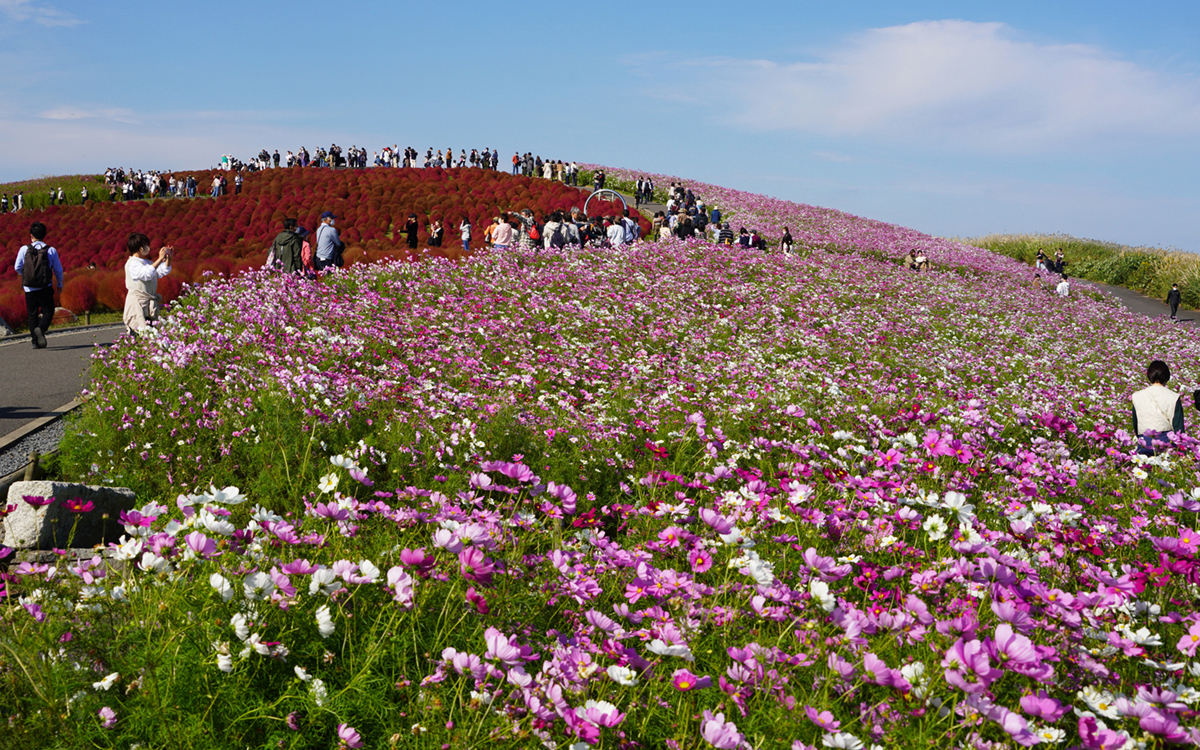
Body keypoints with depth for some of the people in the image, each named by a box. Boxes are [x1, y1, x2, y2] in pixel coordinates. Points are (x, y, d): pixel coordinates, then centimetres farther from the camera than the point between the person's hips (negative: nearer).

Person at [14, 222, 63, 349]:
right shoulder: (51, 250, -3)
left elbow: (17, 268, 2)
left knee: (32, 314, 9)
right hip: (45, 288, -1)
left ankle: (35, 341, 6)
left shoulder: (24, 249, -2)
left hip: (29, 288, 1)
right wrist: (60, 285, 17)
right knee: (48, 311, 7)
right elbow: (58, 269, 1)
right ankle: (41, 328, -23)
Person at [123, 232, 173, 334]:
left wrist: (168, 258, 7)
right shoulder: (132, 263, -11)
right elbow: (147, 273, -27)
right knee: (141, 330, -15)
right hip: (137, 303, -9)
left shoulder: (147, 262, 16)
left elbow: (163, 271, 22)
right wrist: (160, 259, -25)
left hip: (149, 303, 9)